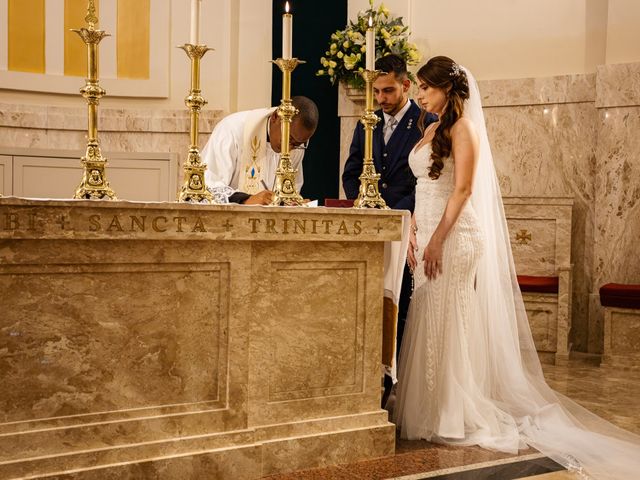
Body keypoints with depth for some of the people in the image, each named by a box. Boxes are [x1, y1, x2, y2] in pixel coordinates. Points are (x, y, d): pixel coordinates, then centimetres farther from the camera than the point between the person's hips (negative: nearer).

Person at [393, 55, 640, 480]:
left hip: (455, 237, -8)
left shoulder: (463, 128, -7)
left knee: (449, 325, -4)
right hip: (428, 236, 8)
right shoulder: (431, 131, 17)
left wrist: (437, 240, -20)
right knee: (427, 325, 9)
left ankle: (456, 416, 6)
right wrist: (414, 236, 10)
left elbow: (462, 189, -15)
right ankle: (432, 410, 19)